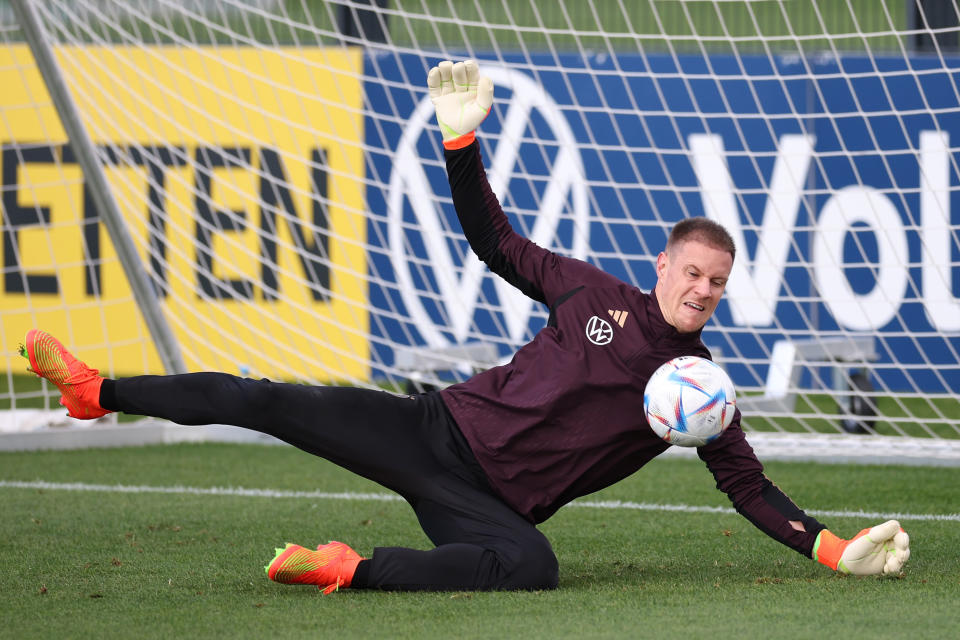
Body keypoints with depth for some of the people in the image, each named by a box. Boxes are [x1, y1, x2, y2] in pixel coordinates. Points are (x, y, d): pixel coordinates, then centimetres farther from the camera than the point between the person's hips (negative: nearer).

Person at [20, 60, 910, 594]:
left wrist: (835, 549, -7)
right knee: (264, 404, -10)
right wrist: (462, 138, -1)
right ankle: (97, 390, -4)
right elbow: (494, 242, 10)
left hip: (495, 502, -1)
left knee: (530, 565, -39)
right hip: (437, 431, 2)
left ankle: (350, 569, -38)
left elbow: (751, 489, 6)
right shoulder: (596, 296, 5)